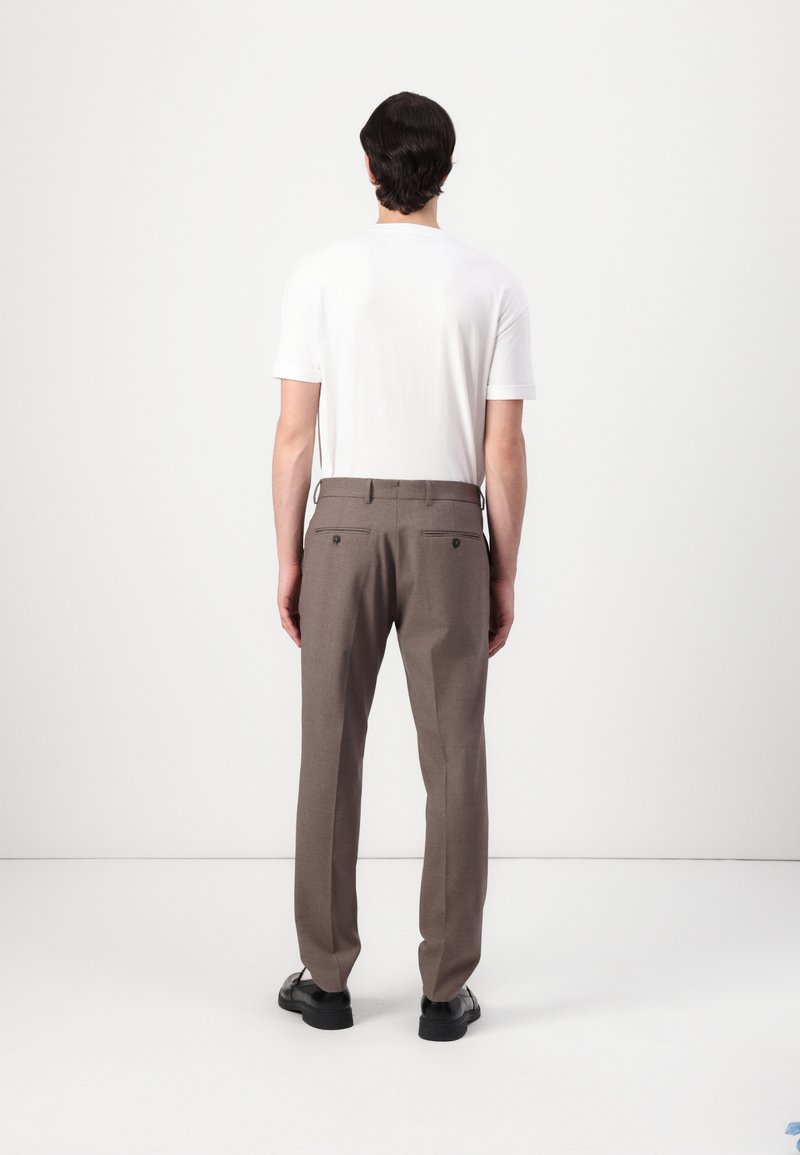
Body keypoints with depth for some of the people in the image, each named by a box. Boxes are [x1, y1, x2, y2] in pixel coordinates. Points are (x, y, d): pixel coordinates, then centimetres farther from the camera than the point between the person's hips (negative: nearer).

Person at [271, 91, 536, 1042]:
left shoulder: (319, 274, -2)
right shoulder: (494, 285, -1)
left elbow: (295, 432, -4)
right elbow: (503, 450, -3)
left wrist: (287, 556, 5)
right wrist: (505, 576, 5)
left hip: (343, 526, 0)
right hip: (449, 533, 0)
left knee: (331, 755, 8)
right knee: (453, 762, 5)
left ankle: (327, 978, 16)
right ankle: (444, 991, 10)